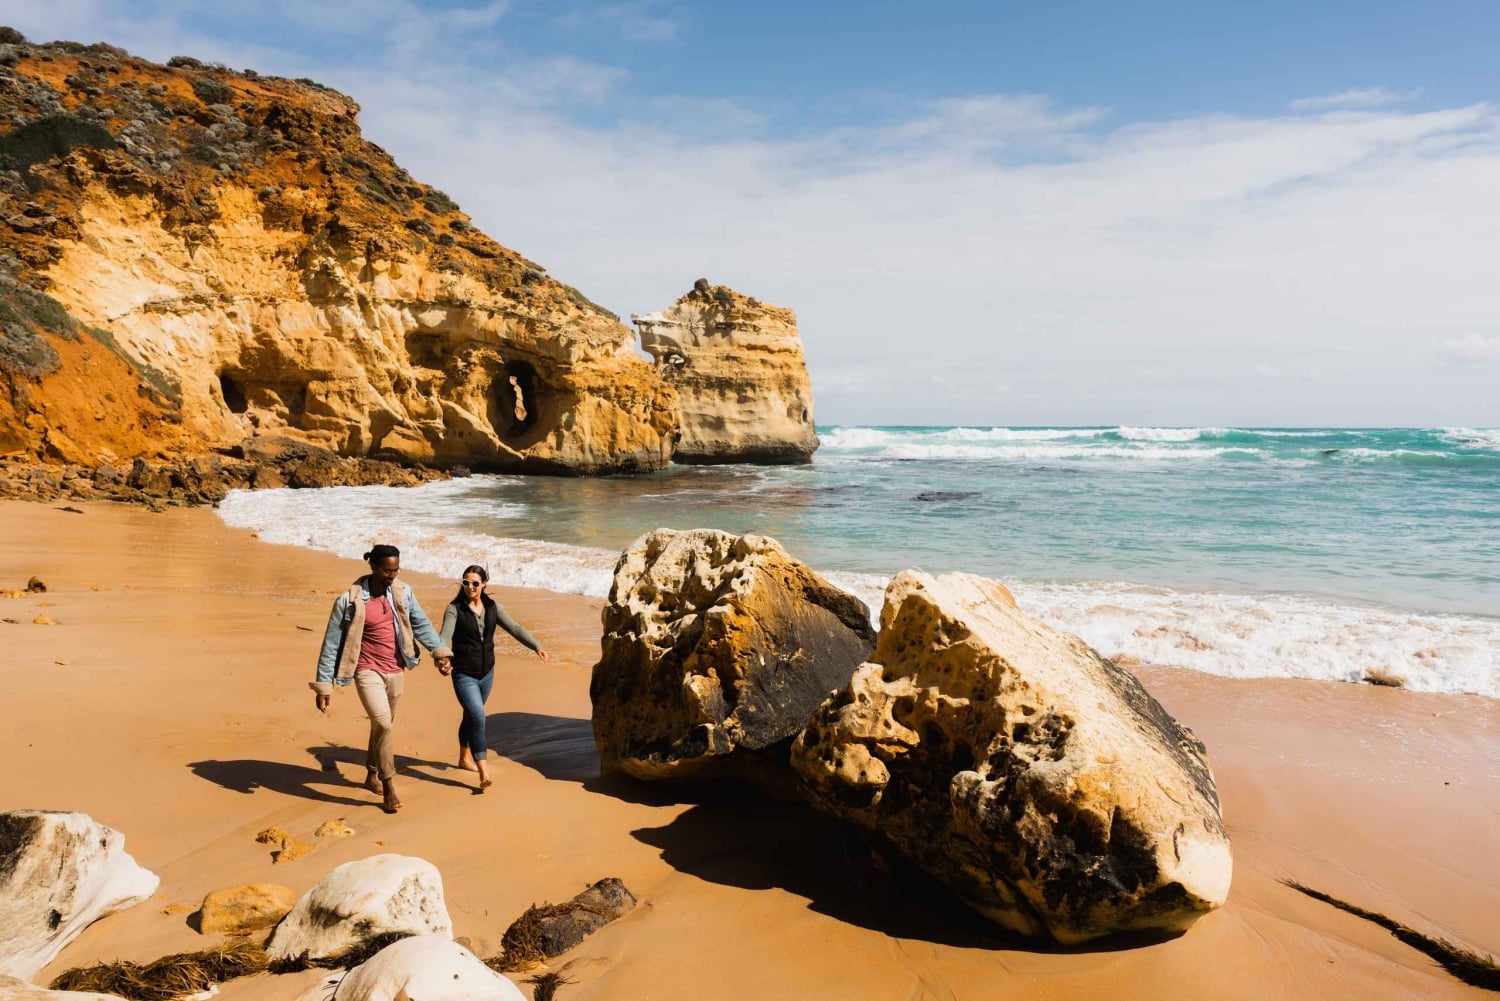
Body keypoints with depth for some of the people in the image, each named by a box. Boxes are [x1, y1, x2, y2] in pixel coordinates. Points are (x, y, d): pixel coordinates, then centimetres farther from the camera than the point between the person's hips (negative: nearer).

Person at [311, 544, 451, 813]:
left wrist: (440, 651, -4)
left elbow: (421, 624, 6)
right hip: (367, 671, -5)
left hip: (396, 671, 5)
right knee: (382, 724, -18)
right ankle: (389, 787, -5)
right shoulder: (349, 601, -15)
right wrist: (324, 685, -10)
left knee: (383, 725, 18)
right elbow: (331, 644, -11)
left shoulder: (402, 593, -2)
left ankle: (372, 775, 39)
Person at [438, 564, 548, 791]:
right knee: (477, 717, -17)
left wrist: (536, 646, -15)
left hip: (486, 673, 5)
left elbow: (515, 628, -2)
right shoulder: (454, 609, -11)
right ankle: (484, 773, -17)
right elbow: (445, 637, -23)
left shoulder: (492, 607, 1)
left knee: (471, 716, 20)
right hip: (464, 675, -5)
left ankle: (464, 757, 43)